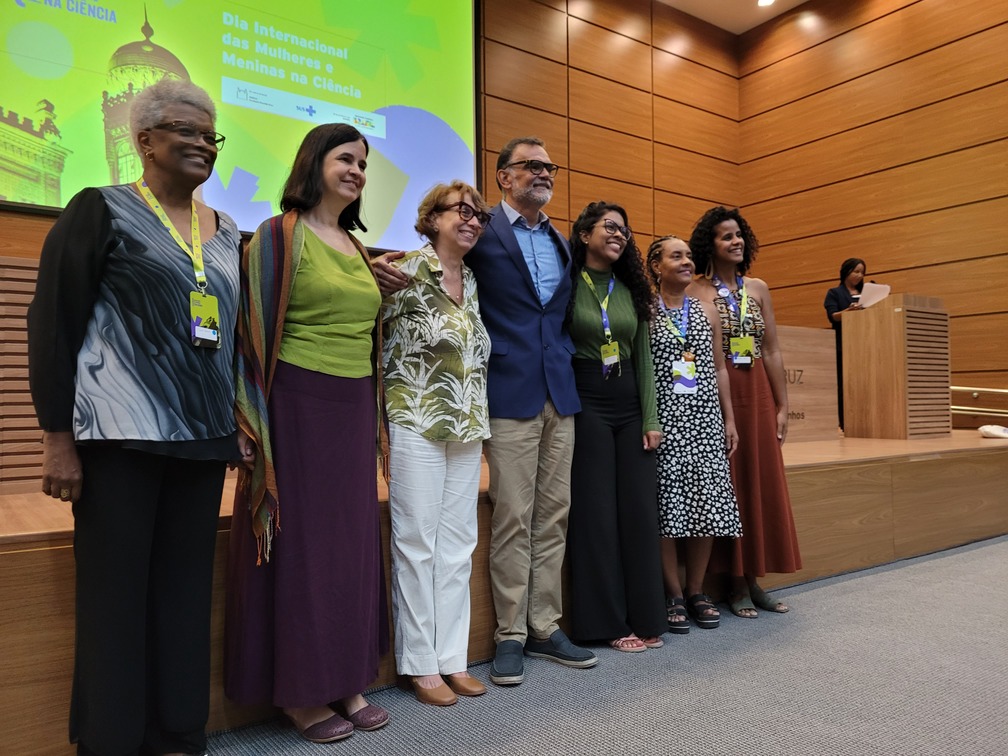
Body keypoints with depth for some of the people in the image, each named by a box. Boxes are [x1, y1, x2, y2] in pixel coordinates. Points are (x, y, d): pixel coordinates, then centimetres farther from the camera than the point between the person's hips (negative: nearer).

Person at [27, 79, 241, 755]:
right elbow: (53, 323, -3)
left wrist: (241, 418, 14)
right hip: (122, 437, -4)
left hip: (203, 438, 5)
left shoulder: (227, 232, 15)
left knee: (187, 589, 9)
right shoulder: (101, 210, 1)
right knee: (116, 592, 1)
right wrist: (58, 436, -8)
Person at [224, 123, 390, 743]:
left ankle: (345, 680, 25)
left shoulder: (356, 246, 15)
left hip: (353, 409, 7)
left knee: (350, 541, 10)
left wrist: (374, 418, 16)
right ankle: (298, 693, 18)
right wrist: (256, 426, -14)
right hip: (298, 407, -6)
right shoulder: (280, 236, -4)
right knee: (299, 542, 2)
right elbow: (256, 331, -9)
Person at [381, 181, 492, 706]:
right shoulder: (406, 273, -6)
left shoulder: (472, 282, 13)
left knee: (458, 543, 9)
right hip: (416, 424, -6)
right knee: (417, 541, 2)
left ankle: (453, 657, 21)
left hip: (467, 428, 7)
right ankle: (420, 664, 15)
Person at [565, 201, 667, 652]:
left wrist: (651, 419, 5)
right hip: (585, 404, -5)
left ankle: (643, 616, 19)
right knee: (596, 513, 0)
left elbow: (643, 358, 12)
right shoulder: (567, 285, -2)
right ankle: (608, 622, 13)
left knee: (639, 510, 6)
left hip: (630, 405, 5)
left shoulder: (630, 290, 12)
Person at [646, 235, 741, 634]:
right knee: (668, 505, -2)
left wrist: (730, 418, 11)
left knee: (707, 505, 3)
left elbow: (719, 368, 15)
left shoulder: (707, 310, 13)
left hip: (705, 418, 5)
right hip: (663, 419, -4)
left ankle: (696, 590, 19)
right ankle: (673, 594, 13)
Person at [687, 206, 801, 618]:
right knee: (726, 484, 1)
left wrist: (782, 405, 7)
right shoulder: (696, 292, -3)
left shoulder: (758, 289, 11)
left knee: (762, 482, 6)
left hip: (757, 394, 5)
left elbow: (771, 351, 10)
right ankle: (736, 584, 14)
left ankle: (754, 579, 19)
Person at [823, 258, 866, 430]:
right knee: (844, 384, -5)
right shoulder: (834, 293, 4)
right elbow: (832, 316, -9)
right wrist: (849, 310, -29)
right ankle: (844, 424, -3)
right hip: (844, 345, -4)